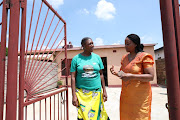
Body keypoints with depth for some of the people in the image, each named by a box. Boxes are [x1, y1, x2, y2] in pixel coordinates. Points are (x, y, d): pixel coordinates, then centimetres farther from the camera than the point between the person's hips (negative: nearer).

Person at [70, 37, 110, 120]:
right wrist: (74, 95, -7)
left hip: (96, 92, 2)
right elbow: (73, 77, -4)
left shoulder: (97, 57, 3)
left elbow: (101, 75, 7)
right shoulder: (76, 58, -3)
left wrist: (104, 91, 6)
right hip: (81, 92, -1)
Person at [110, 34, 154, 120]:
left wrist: (131, 76, -25)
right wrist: (116, 73, -7)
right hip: (126, 94, 5)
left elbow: (151, 77, -15)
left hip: (140, 94, -5)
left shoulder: (144, 56, -8)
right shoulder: (124, 58, 8)